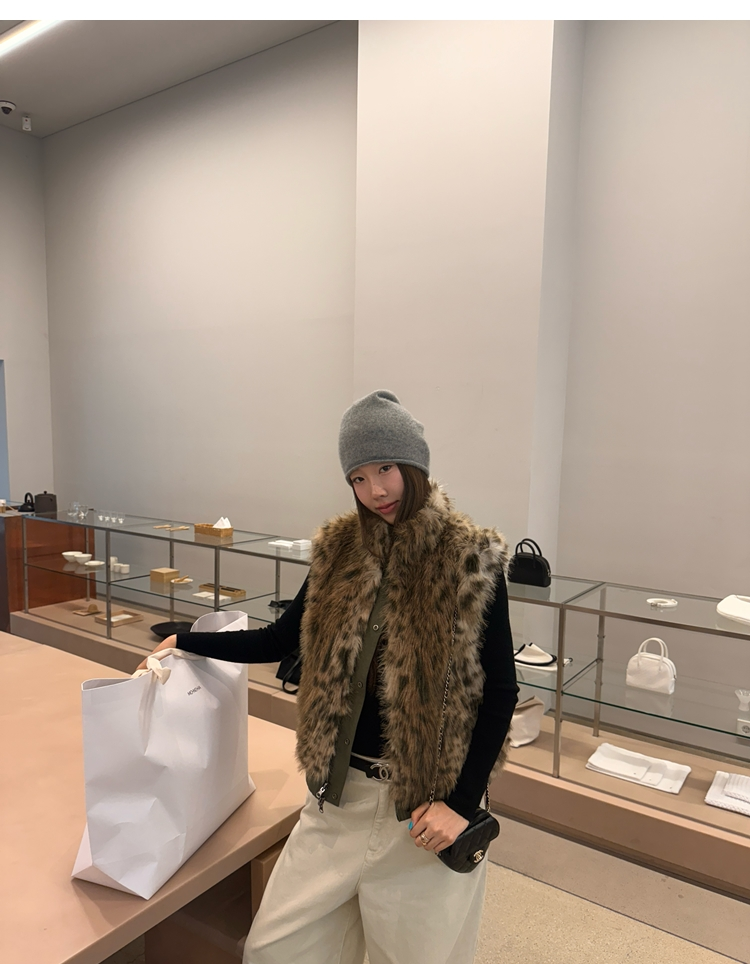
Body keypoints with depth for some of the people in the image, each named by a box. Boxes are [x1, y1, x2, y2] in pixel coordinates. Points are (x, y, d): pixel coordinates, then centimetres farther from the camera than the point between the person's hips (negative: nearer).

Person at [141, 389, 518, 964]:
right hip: (340, 794, 4)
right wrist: (186, 644, 8)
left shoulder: (472, 560, -12)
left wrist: (463, 804, -12)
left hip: (425, 804, -3)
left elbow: (500, 692, -9)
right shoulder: (340, 549, 0)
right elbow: (285, 639, 10)